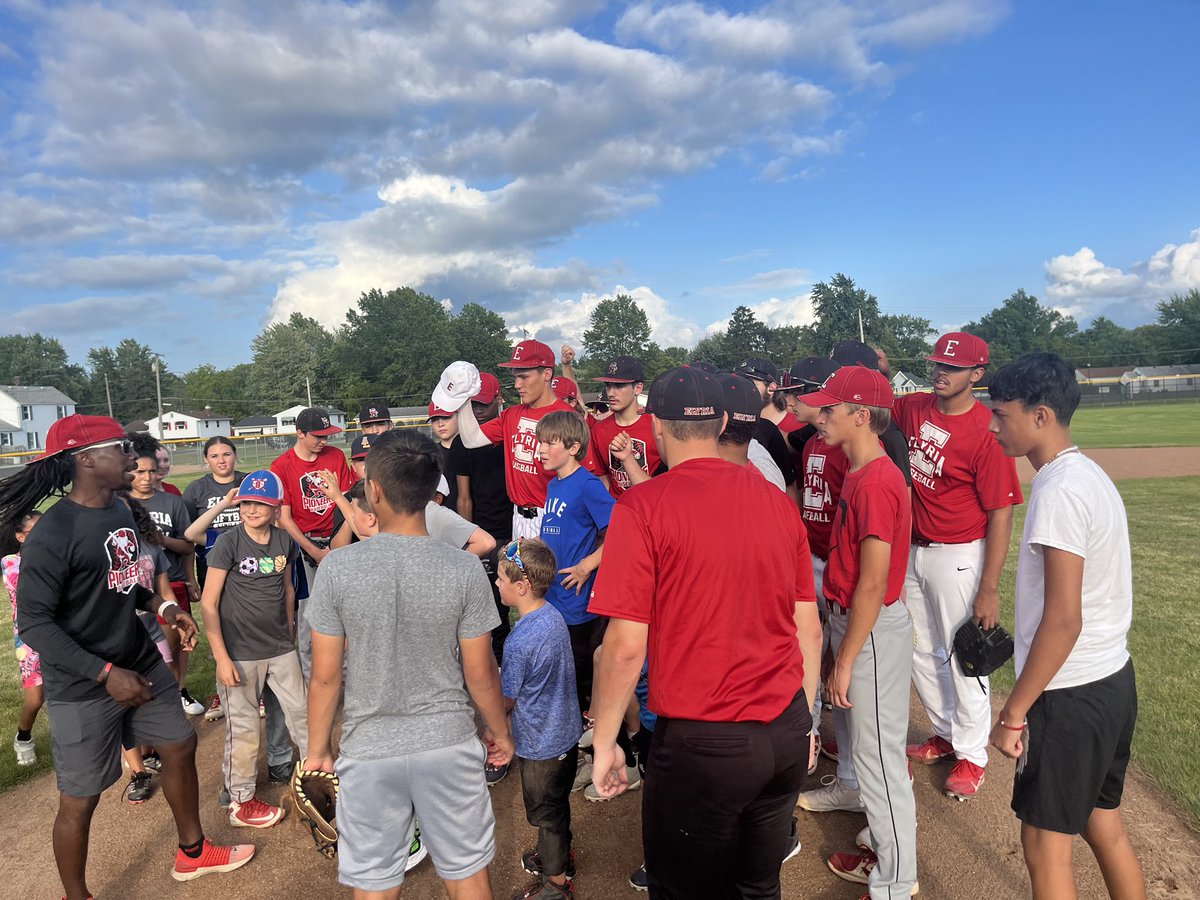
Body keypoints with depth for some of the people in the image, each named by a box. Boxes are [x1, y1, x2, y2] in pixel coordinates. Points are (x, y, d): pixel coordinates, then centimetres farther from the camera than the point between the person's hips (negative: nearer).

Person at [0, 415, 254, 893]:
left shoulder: (120, 510, 0)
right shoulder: (52, 536, -23)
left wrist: (162, 607, -1)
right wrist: (106, 674, -23)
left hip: (142, 663, 8)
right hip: (82, 688, -8)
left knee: (180, 746, 18)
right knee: (80, 798, 6)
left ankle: (192, 852, 40)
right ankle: (76, 895, 31)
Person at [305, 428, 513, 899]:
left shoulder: (337, 567, -15)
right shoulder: (464, 569, -14)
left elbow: (325, 676, -7)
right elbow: (480, 674, -7)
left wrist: (318, 748, 9)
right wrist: (500, 732, 11)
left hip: (369, 751, 0)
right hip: (448, 745, 0)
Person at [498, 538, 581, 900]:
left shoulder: (521, 640, -31)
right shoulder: (554, 616, -6)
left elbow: (504, 700, -18)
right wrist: (499, 673, 6)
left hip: (541, 744, -8)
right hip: (565, 732, 8)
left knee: (546, 812, 15)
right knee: (557, 804, 28)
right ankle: (560, 856, 50)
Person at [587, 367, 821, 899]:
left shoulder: (642, 507, -14)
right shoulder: (777, 500, 2)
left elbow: (626, 645, -16)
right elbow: (809, 630, 7)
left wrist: (604, 742, -2)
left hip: (701, 743, -5)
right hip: (787, 735, 5)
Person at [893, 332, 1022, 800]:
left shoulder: (986, 431, -19)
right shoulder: (912, 408, -1)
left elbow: (1000, 514, -18)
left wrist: (989, 589, -19)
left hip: (959, 557, -7)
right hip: (911, 550, 7)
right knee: (920, 651, 19)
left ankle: (972, 754, 29)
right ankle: (946, 733, 41)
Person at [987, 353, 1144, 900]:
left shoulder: (1058, 492, -22)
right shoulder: (1091, 475, 7)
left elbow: (1063, 619, -24)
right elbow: (1085, 601, 12)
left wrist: (1013, 712, -17)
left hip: (1071, 694, -9)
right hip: (1113, 681, 9)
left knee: (1045, 843, 6)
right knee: (1103, 826, 22)